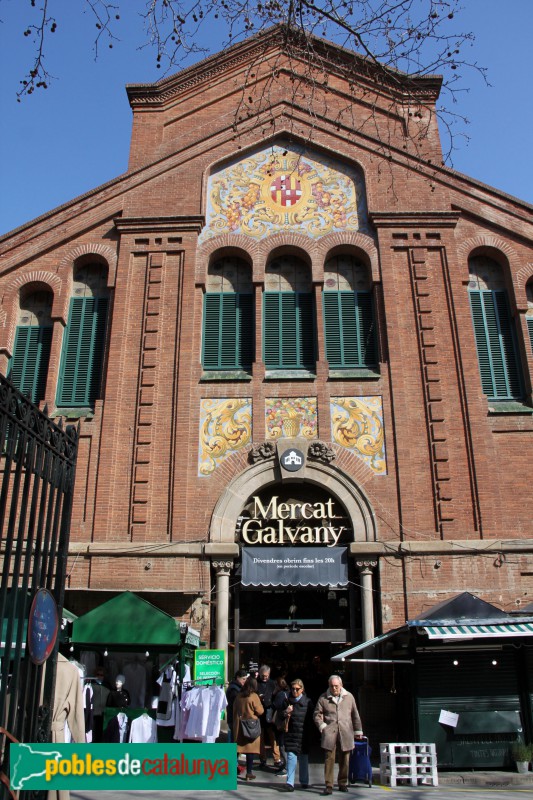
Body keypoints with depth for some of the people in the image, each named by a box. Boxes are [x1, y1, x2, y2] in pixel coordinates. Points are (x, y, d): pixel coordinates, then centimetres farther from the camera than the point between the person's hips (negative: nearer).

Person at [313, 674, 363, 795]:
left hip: (345, 734, 2)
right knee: (329, 758, -8)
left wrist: (358, 731, 16)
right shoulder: (323, 698, 4)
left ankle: (343, 784, 22)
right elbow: (317, 715, 6)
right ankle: (328, 785, -2)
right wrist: (322, 726, -7)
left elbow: (355, 715, 15)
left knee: (344, 760, 7)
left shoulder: (349, 697, 8)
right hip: (330, 733, -2)